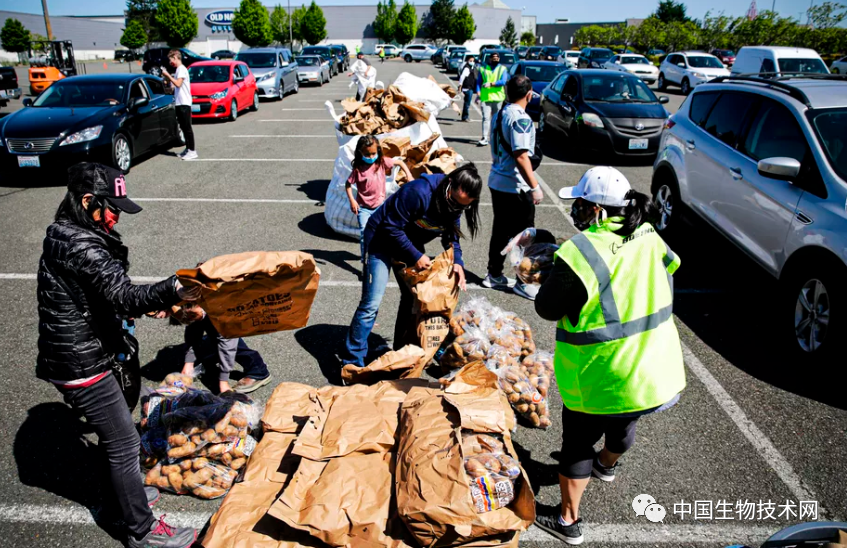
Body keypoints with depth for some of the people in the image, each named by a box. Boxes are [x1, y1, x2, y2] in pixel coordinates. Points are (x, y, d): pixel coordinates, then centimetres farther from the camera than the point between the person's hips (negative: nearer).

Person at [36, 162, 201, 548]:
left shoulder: (66, 236, 8)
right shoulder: (80, 247, -25)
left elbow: (105, 293, 17)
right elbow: (123, 297, -35)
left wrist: (147, 303, 13)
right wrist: (171, 291, -44)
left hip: (76, 355, 10)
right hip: (81, 366, -10)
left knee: (115, 436, 25)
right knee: (124, 444, 1)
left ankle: (127, 493, 44)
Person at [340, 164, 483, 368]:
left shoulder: (455, 205, -9)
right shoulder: (418, 192, -34)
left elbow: (451, 239, -1)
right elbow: (391, 227, -29)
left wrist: (457, 263, -19)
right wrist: (415, 256, -27)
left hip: (411, 241, 8)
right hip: (382, 237, -7)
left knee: (413, 298, 10)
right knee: (372, 303, -12)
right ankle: (353, 360, -2)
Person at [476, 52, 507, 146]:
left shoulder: (502, 69, 8)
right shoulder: (483, 68, 12)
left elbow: (503, 82, -7)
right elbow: (478, 82, 9)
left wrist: (491, 84, -18)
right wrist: (478, 93, -5)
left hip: (498, 97, 1)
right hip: (485, 97, -1)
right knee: (486, 117, -13)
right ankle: (484, 138, -19)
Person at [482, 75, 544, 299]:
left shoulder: (500, 114, 9)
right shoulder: (520, 119, -18)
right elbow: (521, 156, -24)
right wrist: (535, 187, -22)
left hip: (497, 182, 9)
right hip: (515, 187, -9)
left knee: (501, 230, 17)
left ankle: (494, 275, 26)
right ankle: (522, 282, 9)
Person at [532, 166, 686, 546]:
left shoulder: (582, 252, -26)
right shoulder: (650, 237, -5)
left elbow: (547, 308, -16)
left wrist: (556, 274, -1)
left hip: (600, 379, -7)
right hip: (657, 370, 7)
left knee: (578, 444, 13)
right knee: (623, 425, 32)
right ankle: (607, 465, 62)